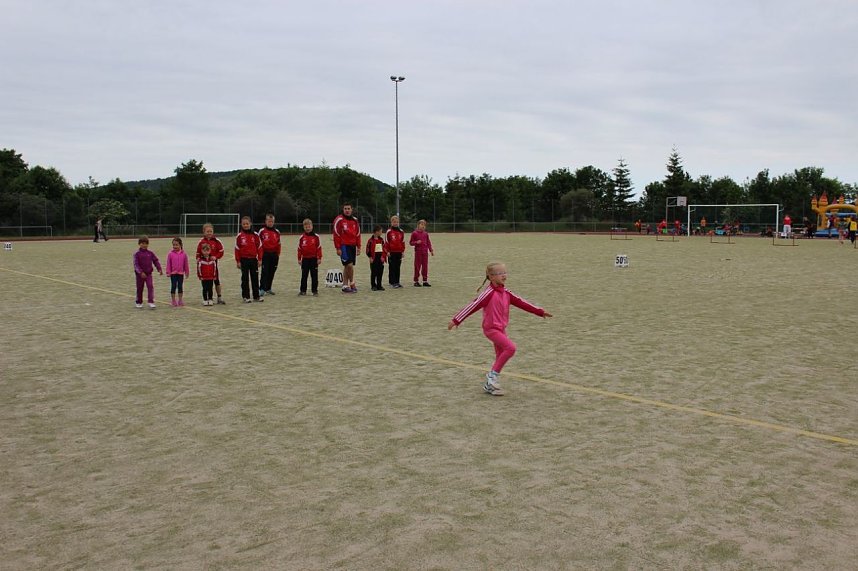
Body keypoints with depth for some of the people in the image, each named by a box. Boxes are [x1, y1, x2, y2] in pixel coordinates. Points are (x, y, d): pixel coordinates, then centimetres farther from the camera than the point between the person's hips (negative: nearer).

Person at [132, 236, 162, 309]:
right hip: (140, 274, -1)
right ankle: (138, 302, 25)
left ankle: (151, 302, -14)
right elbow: (136, 264, -13)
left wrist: (159, 269, -3)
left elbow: (156, 261, 7)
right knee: (139, 289, 10)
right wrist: (141, 272, -24)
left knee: (150, 286, -12)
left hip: (149, 273, 2)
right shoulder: (137, 254, -7)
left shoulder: (150, 253, 2)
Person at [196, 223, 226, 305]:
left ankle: (220, 298, 13)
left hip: (214, 263, 0)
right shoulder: (201, 242, 0)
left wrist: (215, 257, -18)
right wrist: (199, 260, -11)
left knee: (217, 281, 4)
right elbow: (198, 253, 4)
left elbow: (221, 252, -2)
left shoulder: (216, 241, -3)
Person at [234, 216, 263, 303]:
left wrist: (259, 259, 1)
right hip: (244, 260, -1)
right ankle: (245, 296, 10)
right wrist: (238, 261, -4)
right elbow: (237, 249, -1)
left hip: (253, 259, 2)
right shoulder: (239, 236, -2)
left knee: (255, 278, 7)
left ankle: (256, 296, 15)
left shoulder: (255, 235, 1)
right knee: (245, 279, 4)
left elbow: (259, 247, 4)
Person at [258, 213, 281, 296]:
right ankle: (262, 289, -6)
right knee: (264, 272, -8)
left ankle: (268, 288, 18)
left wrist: (278, 254, 8)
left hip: (274, 254, 4)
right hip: (265, 254, -4)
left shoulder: (277, 232, 9)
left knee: (272, 272, 8)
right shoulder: (262, 231, -2)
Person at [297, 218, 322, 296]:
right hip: (305, 259, 2)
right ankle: (303, 290, 13)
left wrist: (319, 258, -5)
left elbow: (319, 248, -2)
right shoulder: (302, 237, 3)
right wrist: (299, 259, 4)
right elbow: (299, 249, 6)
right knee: (304, 276, 7)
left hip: (314, 259, -2)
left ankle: (315, 290, 9)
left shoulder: (316, 236, -2)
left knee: (314, 275, 3)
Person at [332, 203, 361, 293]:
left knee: (347, 267, 10)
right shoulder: (339, 220, -6)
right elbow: (336, 235, -8)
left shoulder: (355, 220, 12)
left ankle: (345, 285, 16)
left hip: (353, 246, 6)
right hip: (344, 246, -6)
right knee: (349, 265, -14)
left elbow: (358, 234, 17)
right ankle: (352, 284, 1)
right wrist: (338, 248, -11)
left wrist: (358, 247, 12)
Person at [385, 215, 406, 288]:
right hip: (391, 252, -4)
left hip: (399, 252, 4)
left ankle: (397, 282, 15)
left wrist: (402, 250, 7)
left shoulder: (401, 231, 11)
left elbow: (403, 242, 14)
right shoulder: (388, 231, -2)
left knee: (398, 268, 8)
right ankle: (392, 282, 1)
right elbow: (386, 242, -3)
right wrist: (388, 251, -8)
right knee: (392, 268, -2)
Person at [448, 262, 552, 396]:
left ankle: (490, 385, 21)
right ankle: (493, 374, -9)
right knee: (510, 347, -21)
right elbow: (473, 306, -17)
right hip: (491, 328, -8)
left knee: (500, 357, 9)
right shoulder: (489, 293, -14)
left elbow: (521, 302, 12)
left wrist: (540, 311, 12)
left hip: (501, 328, 8)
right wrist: (456, 320, -20)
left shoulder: (505, 293, 7)